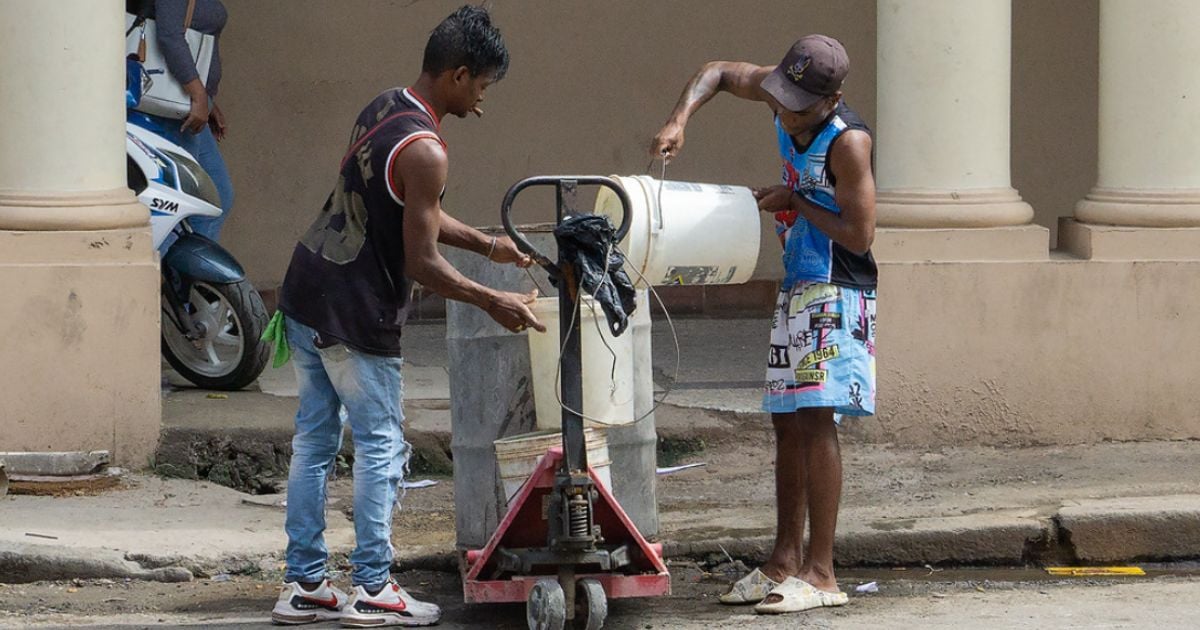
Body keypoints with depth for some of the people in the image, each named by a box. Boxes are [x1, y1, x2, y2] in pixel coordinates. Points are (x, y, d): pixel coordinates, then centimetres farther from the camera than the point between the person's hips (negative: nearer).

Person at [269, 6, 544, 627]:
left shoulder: (382, 109, 8)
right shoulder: (424, 150, -21)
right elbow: (422, 263, -19)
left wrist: (486, 244, 21)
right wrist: (494, 303, -8)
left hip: (306, 293, 9)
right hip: (355, 316, -9)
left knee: (314, 440, 13)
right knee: (380, 447, 3)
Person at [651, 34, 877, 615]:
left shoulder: (848, 141, -21)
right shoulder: (780, 90, 0)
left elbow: (859, 235, -20)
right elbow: (718, 73, 16)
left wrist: (794, 201, -13)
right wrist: (679, 120, -2)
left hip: (836, 294, -9)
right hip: (796, 288, 9)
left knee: (815, 416, -16)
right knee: (786, 420, 12)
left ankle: (820, 573, -18)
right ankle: (785, 561, 20)